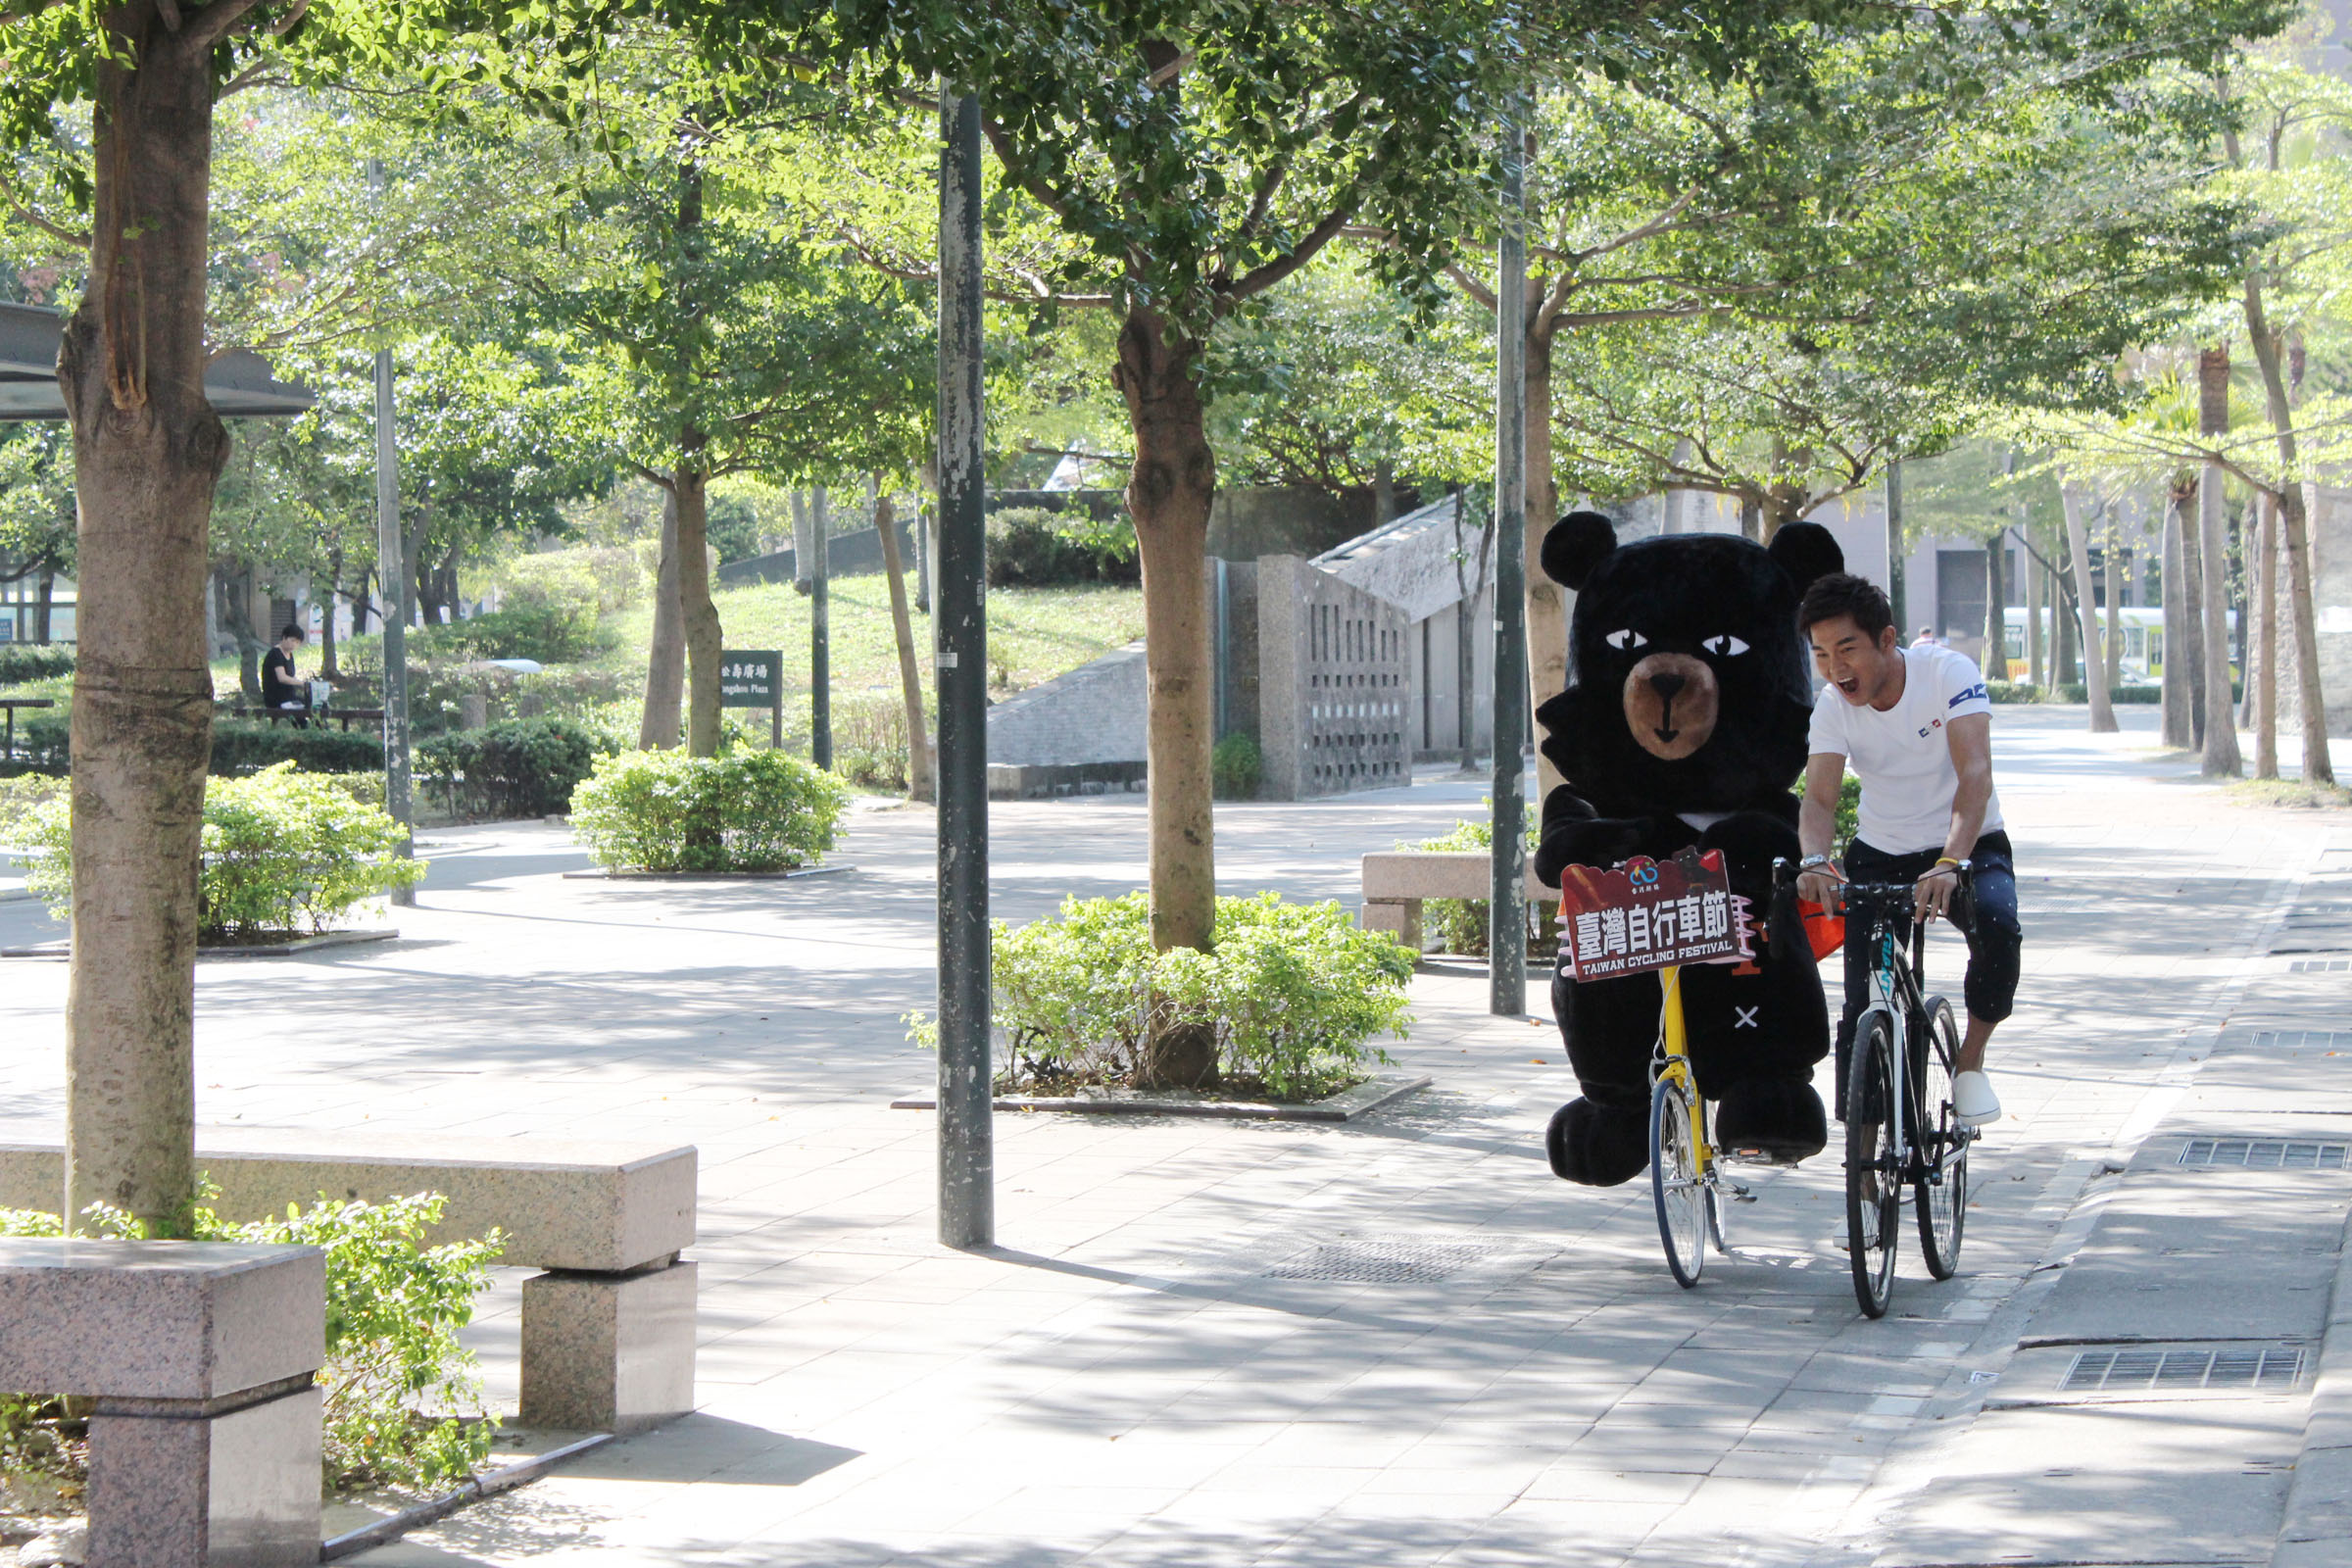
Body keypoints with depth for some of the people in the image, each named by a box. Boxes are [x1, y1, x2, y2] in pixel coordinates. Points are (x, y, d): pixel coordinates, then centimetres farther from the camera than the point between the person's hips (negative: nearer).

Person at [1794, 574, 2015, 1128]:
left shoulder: (1947, 672, -23)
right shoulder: (1833, 705, -13)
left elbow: (1975, 775, -34)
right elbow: (1819, 796, -23)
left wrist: (1950, 863, -50)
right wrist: (1815, 861, -46)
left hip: (1968, 849, -3)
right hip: (1881, 854, 3)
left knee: (1996, 926, -33)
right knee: (1864, 1006, -9)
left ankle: (1971, 1061, -10)